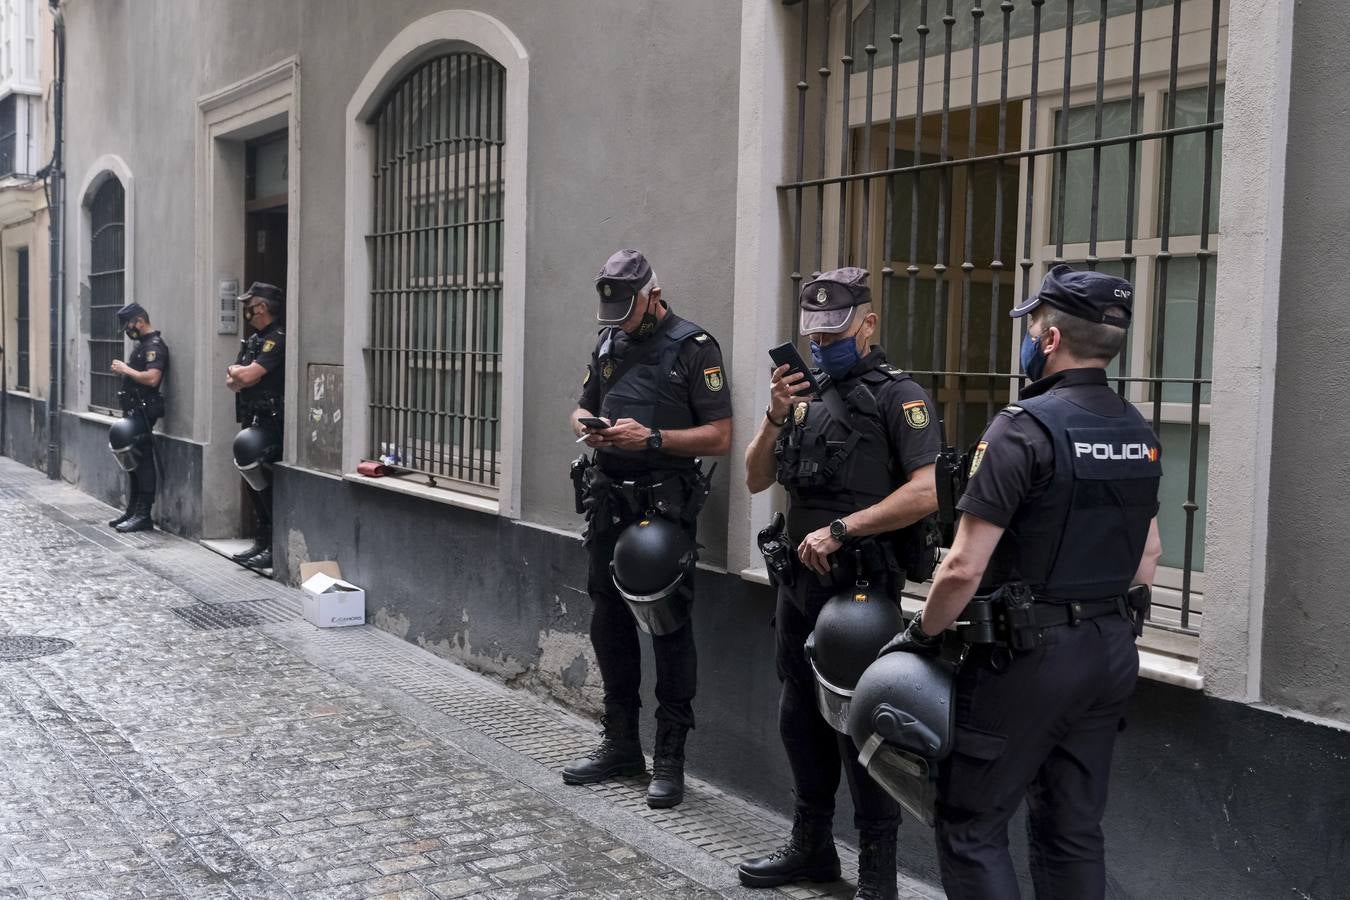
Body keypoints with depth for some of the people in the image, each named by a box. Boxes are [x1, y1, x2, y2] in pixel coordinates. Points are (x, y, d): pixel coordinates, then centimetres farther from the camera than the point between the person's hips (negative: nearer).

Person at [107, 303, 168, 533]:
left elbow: (152, 378, -26)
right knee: (132, 461, 13)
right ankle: (132, 511, 21)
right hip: (133, 410, 10)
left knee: (143, 462, -8)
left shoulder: (155, 346, -14)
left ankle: (143, 515, -5)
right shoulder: (142, 344, 18)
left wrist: (126, 369, -16)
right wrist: (122, 369, 10)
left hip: (143, 411, -10)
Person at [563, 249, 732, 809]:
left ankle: (670, 759, 7)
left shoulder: (692, 348, -8)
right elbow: (583, 408, 23)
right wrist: (586, 426, 0)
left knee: (668, 627, -3)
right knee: (609, 623, 12)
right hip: (609, 503, 7)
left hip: (664, 506, -7)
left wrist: (651, 438, -20)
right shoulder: (609, 344, 13)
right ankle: (620, 745, 26)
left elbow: (720, 437, -11)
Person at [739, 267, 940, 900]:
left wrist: (840, 529, -21)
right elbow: (756, 480, 10)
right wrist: (775, 416, -6)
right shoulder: (807, 397, 13)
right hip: (799, 580, 8)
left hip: (860, 587, -8)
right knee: (800, 718, 17)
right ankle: (811, 848, 34)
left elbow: (927, 492, -20)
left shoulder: (897, 396, -9)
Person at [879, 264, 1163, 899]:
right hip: (1113, 654, 8)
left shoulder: (1025, 427, -17)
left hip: (1029, 656, -8)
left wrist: (921, 634, -6)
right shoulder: (1139, 434, 7)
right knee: (1074, 830, 16)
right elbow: (1148, 554, 17)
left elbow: (964, 568, -20)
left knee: (971, 823, 3)